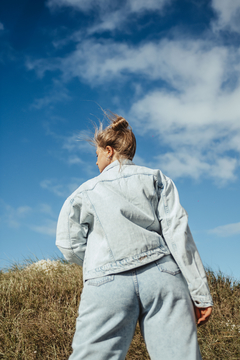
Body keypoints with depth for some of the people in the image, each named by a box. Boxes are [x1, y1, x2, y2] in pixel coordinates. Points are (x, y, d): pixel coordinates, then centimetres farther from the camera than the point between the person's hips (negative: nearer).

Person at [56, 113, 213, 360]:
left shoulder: (85, 192, 15)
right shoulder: (156, 179, 15)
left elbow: (70, 246, 11)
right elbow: (178, 232, 4)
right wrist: (200, 293, 2)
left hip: (108, 284, -1)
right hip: (162, 276, 1)